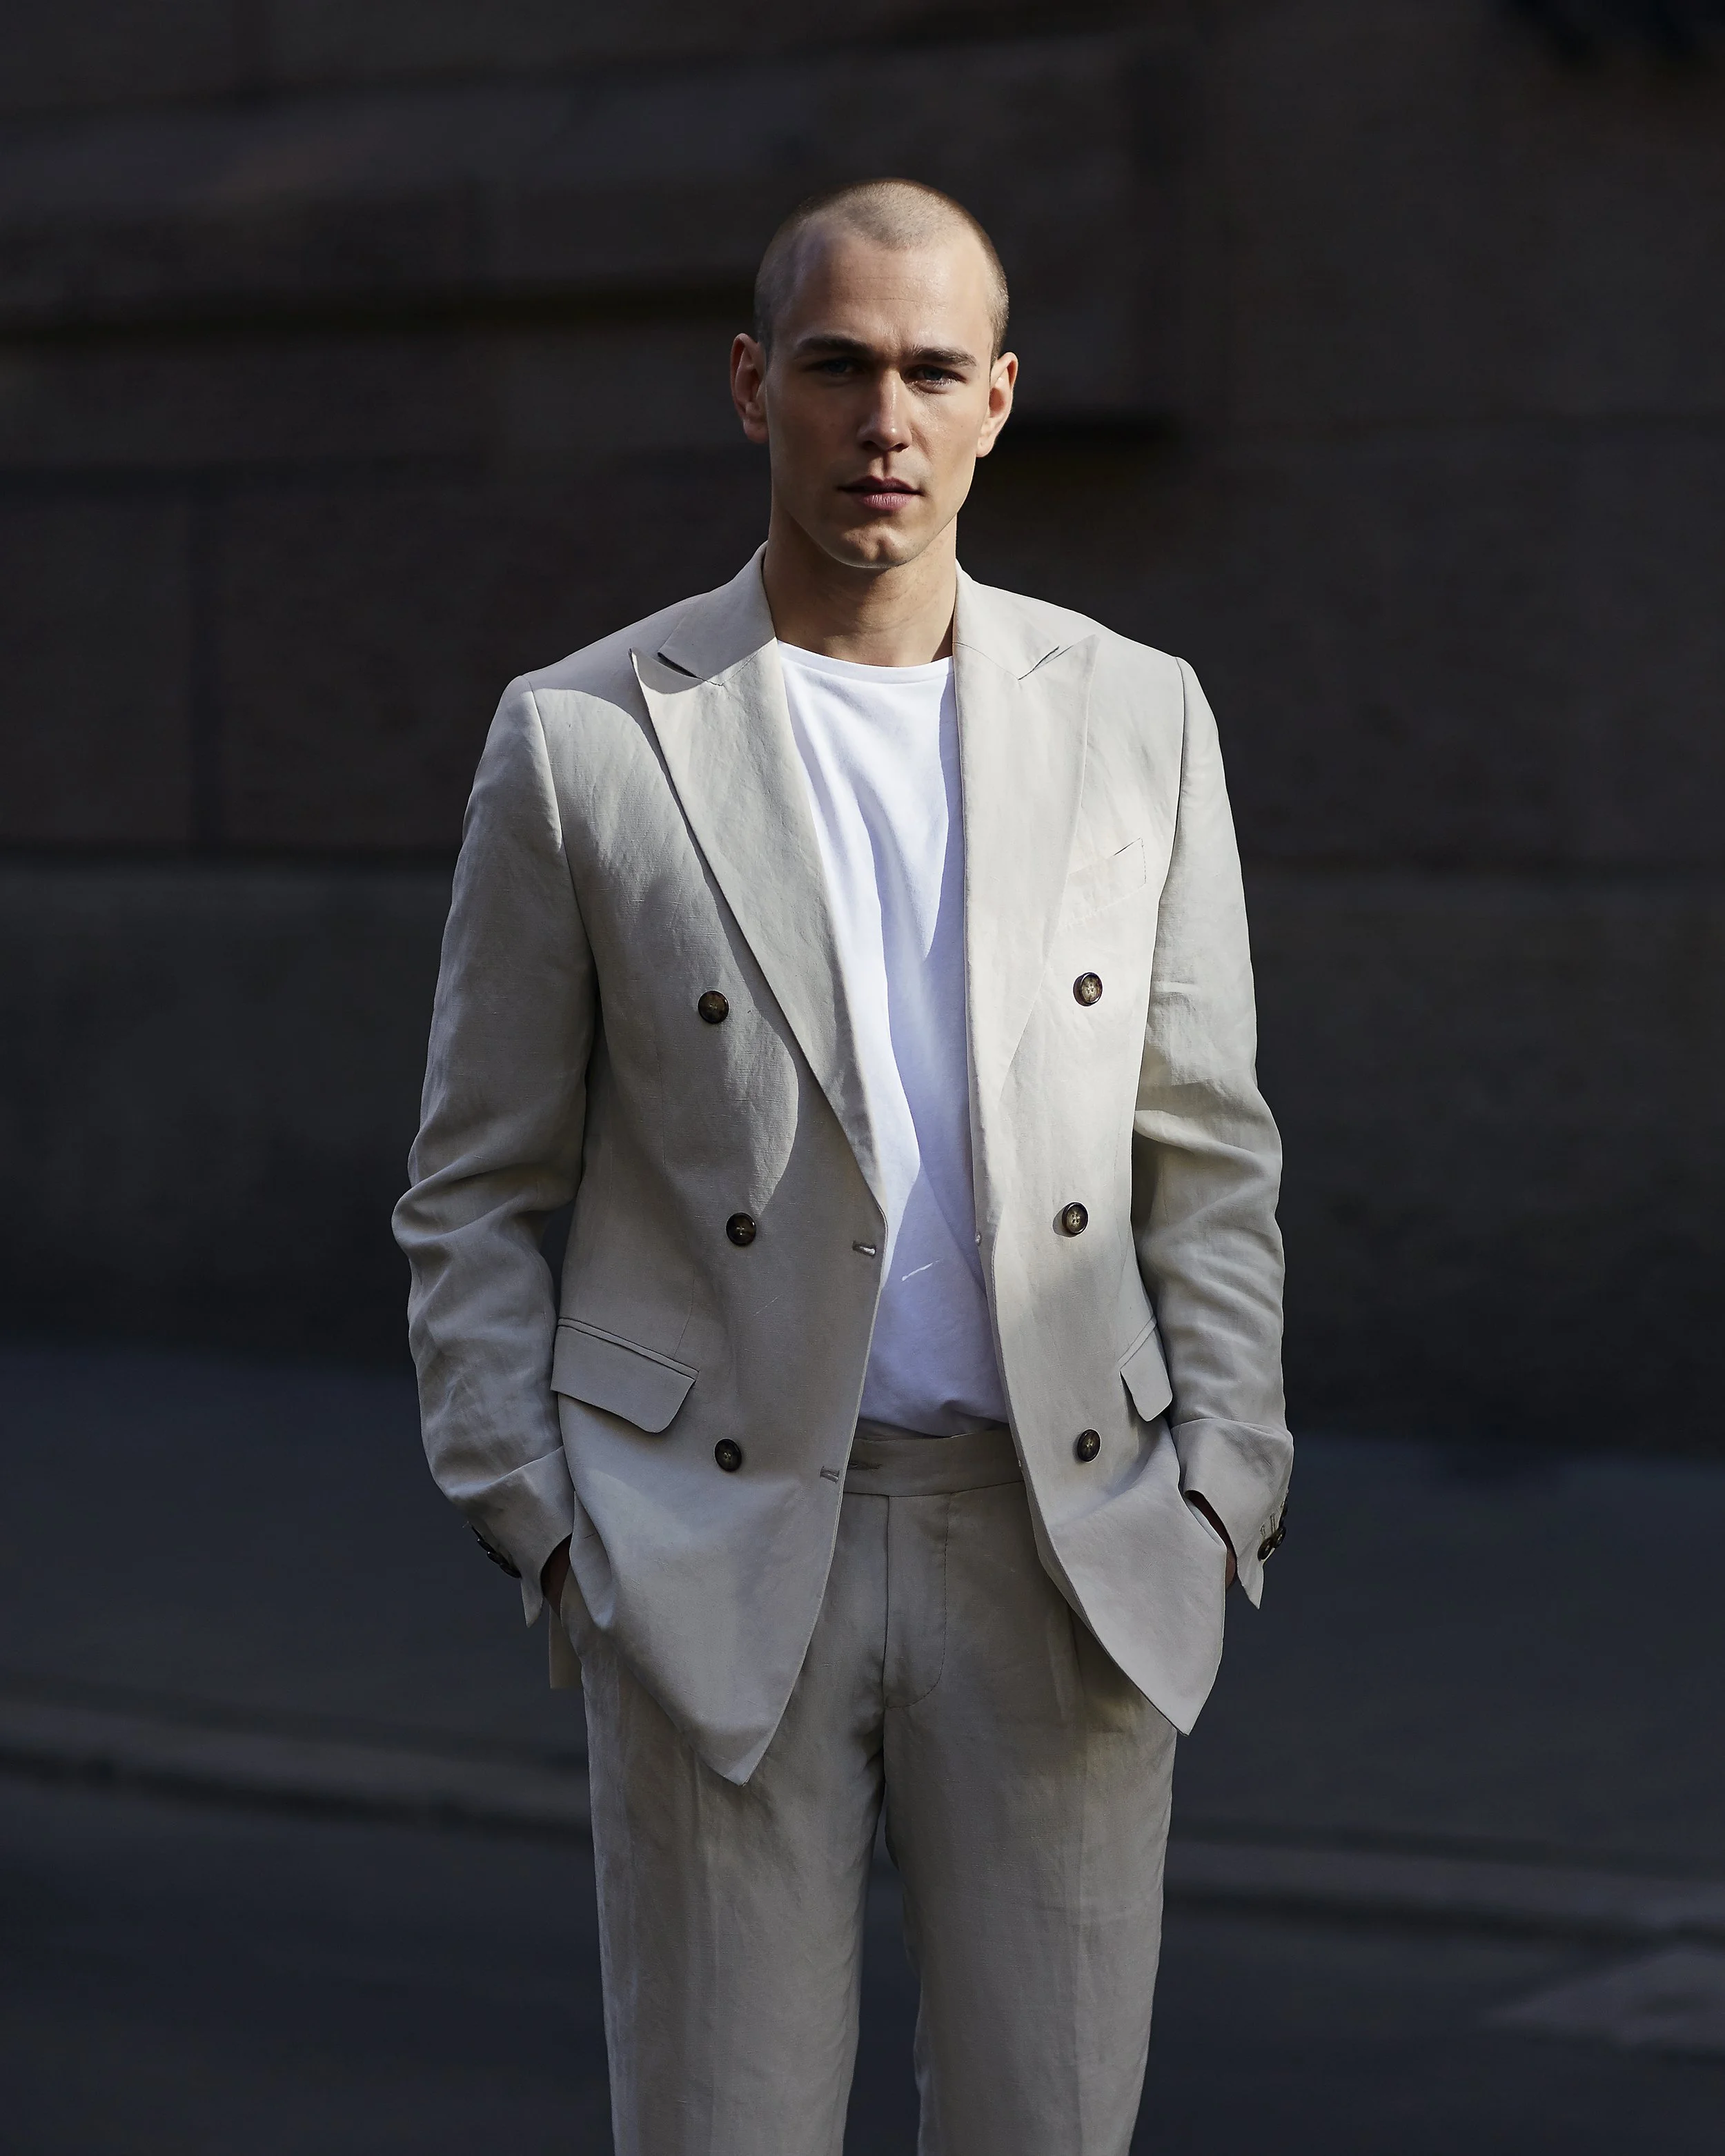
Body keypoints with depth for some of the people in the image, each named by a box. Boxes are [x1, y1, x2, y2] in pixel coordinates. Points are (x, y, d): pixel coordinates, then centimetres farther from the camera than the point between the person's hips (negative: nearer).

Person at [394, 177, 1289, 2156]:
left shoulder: (1133, 717, 5)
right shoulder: (579, 740, -1)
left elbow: (1204, 1151, 9)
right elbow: (474, 1195, 4)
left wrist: (1217, 1501, 0)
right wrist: (546, 1535, -4)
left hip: (1059, 1553, 2)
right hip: (719, 1549, -2)